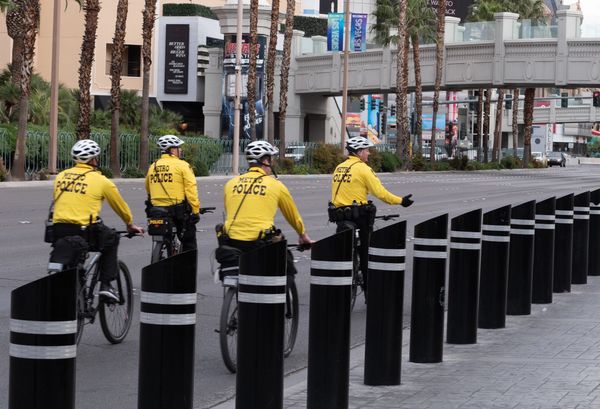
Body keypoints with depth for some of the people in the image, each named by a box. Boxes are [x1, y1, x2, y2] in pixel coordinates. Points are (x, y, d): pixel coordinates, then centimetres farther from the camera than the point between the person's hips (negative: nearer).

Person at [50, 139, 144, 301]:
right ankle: (106, 285, 16)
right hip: (84, 232, -4)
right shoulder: (101, 181, 4)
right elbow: (121, 207, 18)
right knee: (111, 239, 24)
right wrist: (130, 225, 38)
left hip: (59, 232, 4)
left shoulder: (61, 176, 14)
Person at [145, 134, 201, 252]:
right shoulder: (182, 165, -7)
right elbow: (190, 189, -13)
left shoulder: (153, 167, 10)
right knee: (189, 242, 6)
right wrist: (196, 210, -10)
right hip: (179, 210, -5)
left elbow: (148, 189, 17)